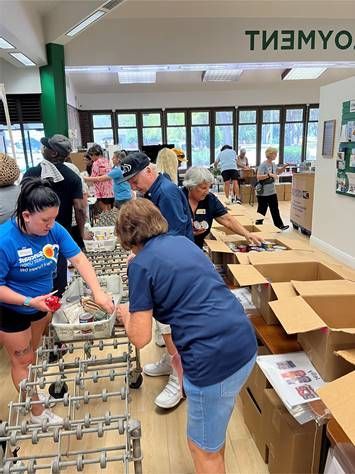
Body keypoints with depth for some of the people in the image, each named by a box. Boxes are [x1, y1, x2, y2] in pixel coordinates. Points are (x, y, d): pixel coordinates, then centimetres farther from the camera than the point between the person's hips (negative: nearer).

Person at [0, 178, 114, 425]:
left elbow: (79, 259, -18)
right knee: (22, 361, 14)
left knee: (32, 352, 26)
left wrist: (98, 292, -28)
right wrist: (29, 301, -33)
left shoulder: (54, 229, -18)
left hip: (43, 303, 5)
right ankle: (37, 411, 34)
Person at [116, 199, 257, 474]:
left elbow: (140, 338, -6)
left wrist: (125, 314, 14)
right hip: (245, 343, 8)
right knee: (214, 429, 32)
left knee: (203, 447, 18)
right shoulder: (184, 242, 12)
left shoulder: (141, 265, -8)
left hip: (215, 359, -8)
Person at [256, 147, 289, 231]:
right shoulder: (263, 165, -17)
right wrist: (269, 175, -31)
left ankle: (279, 225, 22)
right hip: (263, 192, -8)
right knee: (262, 210, 2)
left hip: (272, 191, 8)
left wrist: (284, 167, 11)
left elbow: (278, 172, 26)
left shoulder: (273, 164, 8)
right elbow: (258, 177, -25)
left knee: (275, 209, 14)